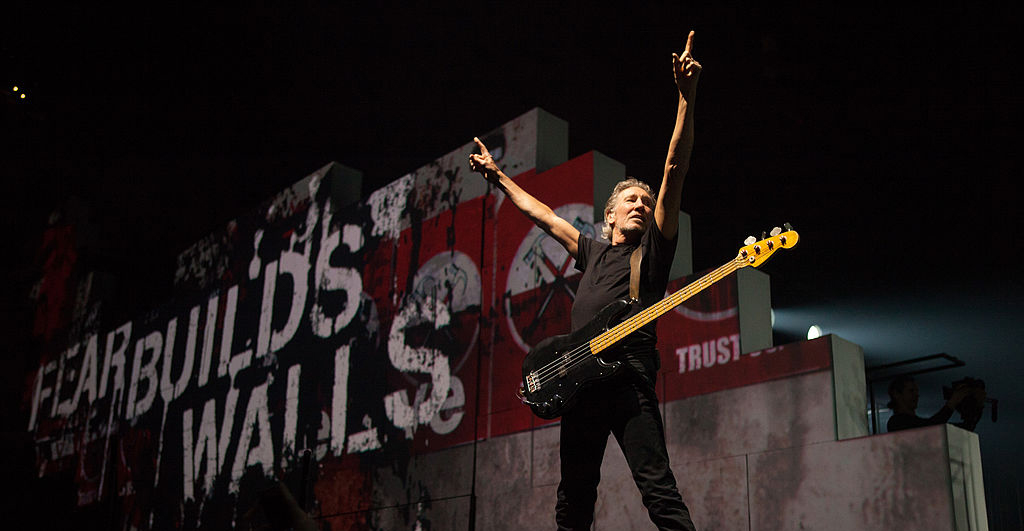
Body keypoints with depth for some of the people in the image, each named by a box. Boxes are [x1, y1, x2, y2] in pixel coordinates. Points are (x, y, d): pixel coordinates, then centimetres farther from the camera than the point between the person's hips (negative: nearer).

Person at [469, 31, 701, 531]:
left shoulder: (653, 247, 8)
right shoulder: (592, 252, 23)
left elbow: (675, 170, -3)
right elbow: (541, 214, 34)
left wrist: (687, 98, -11)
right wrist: (498, 177, 43)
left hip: (629, 380, -6)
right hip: (578, 381, 6)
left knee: (658, 490, -13)